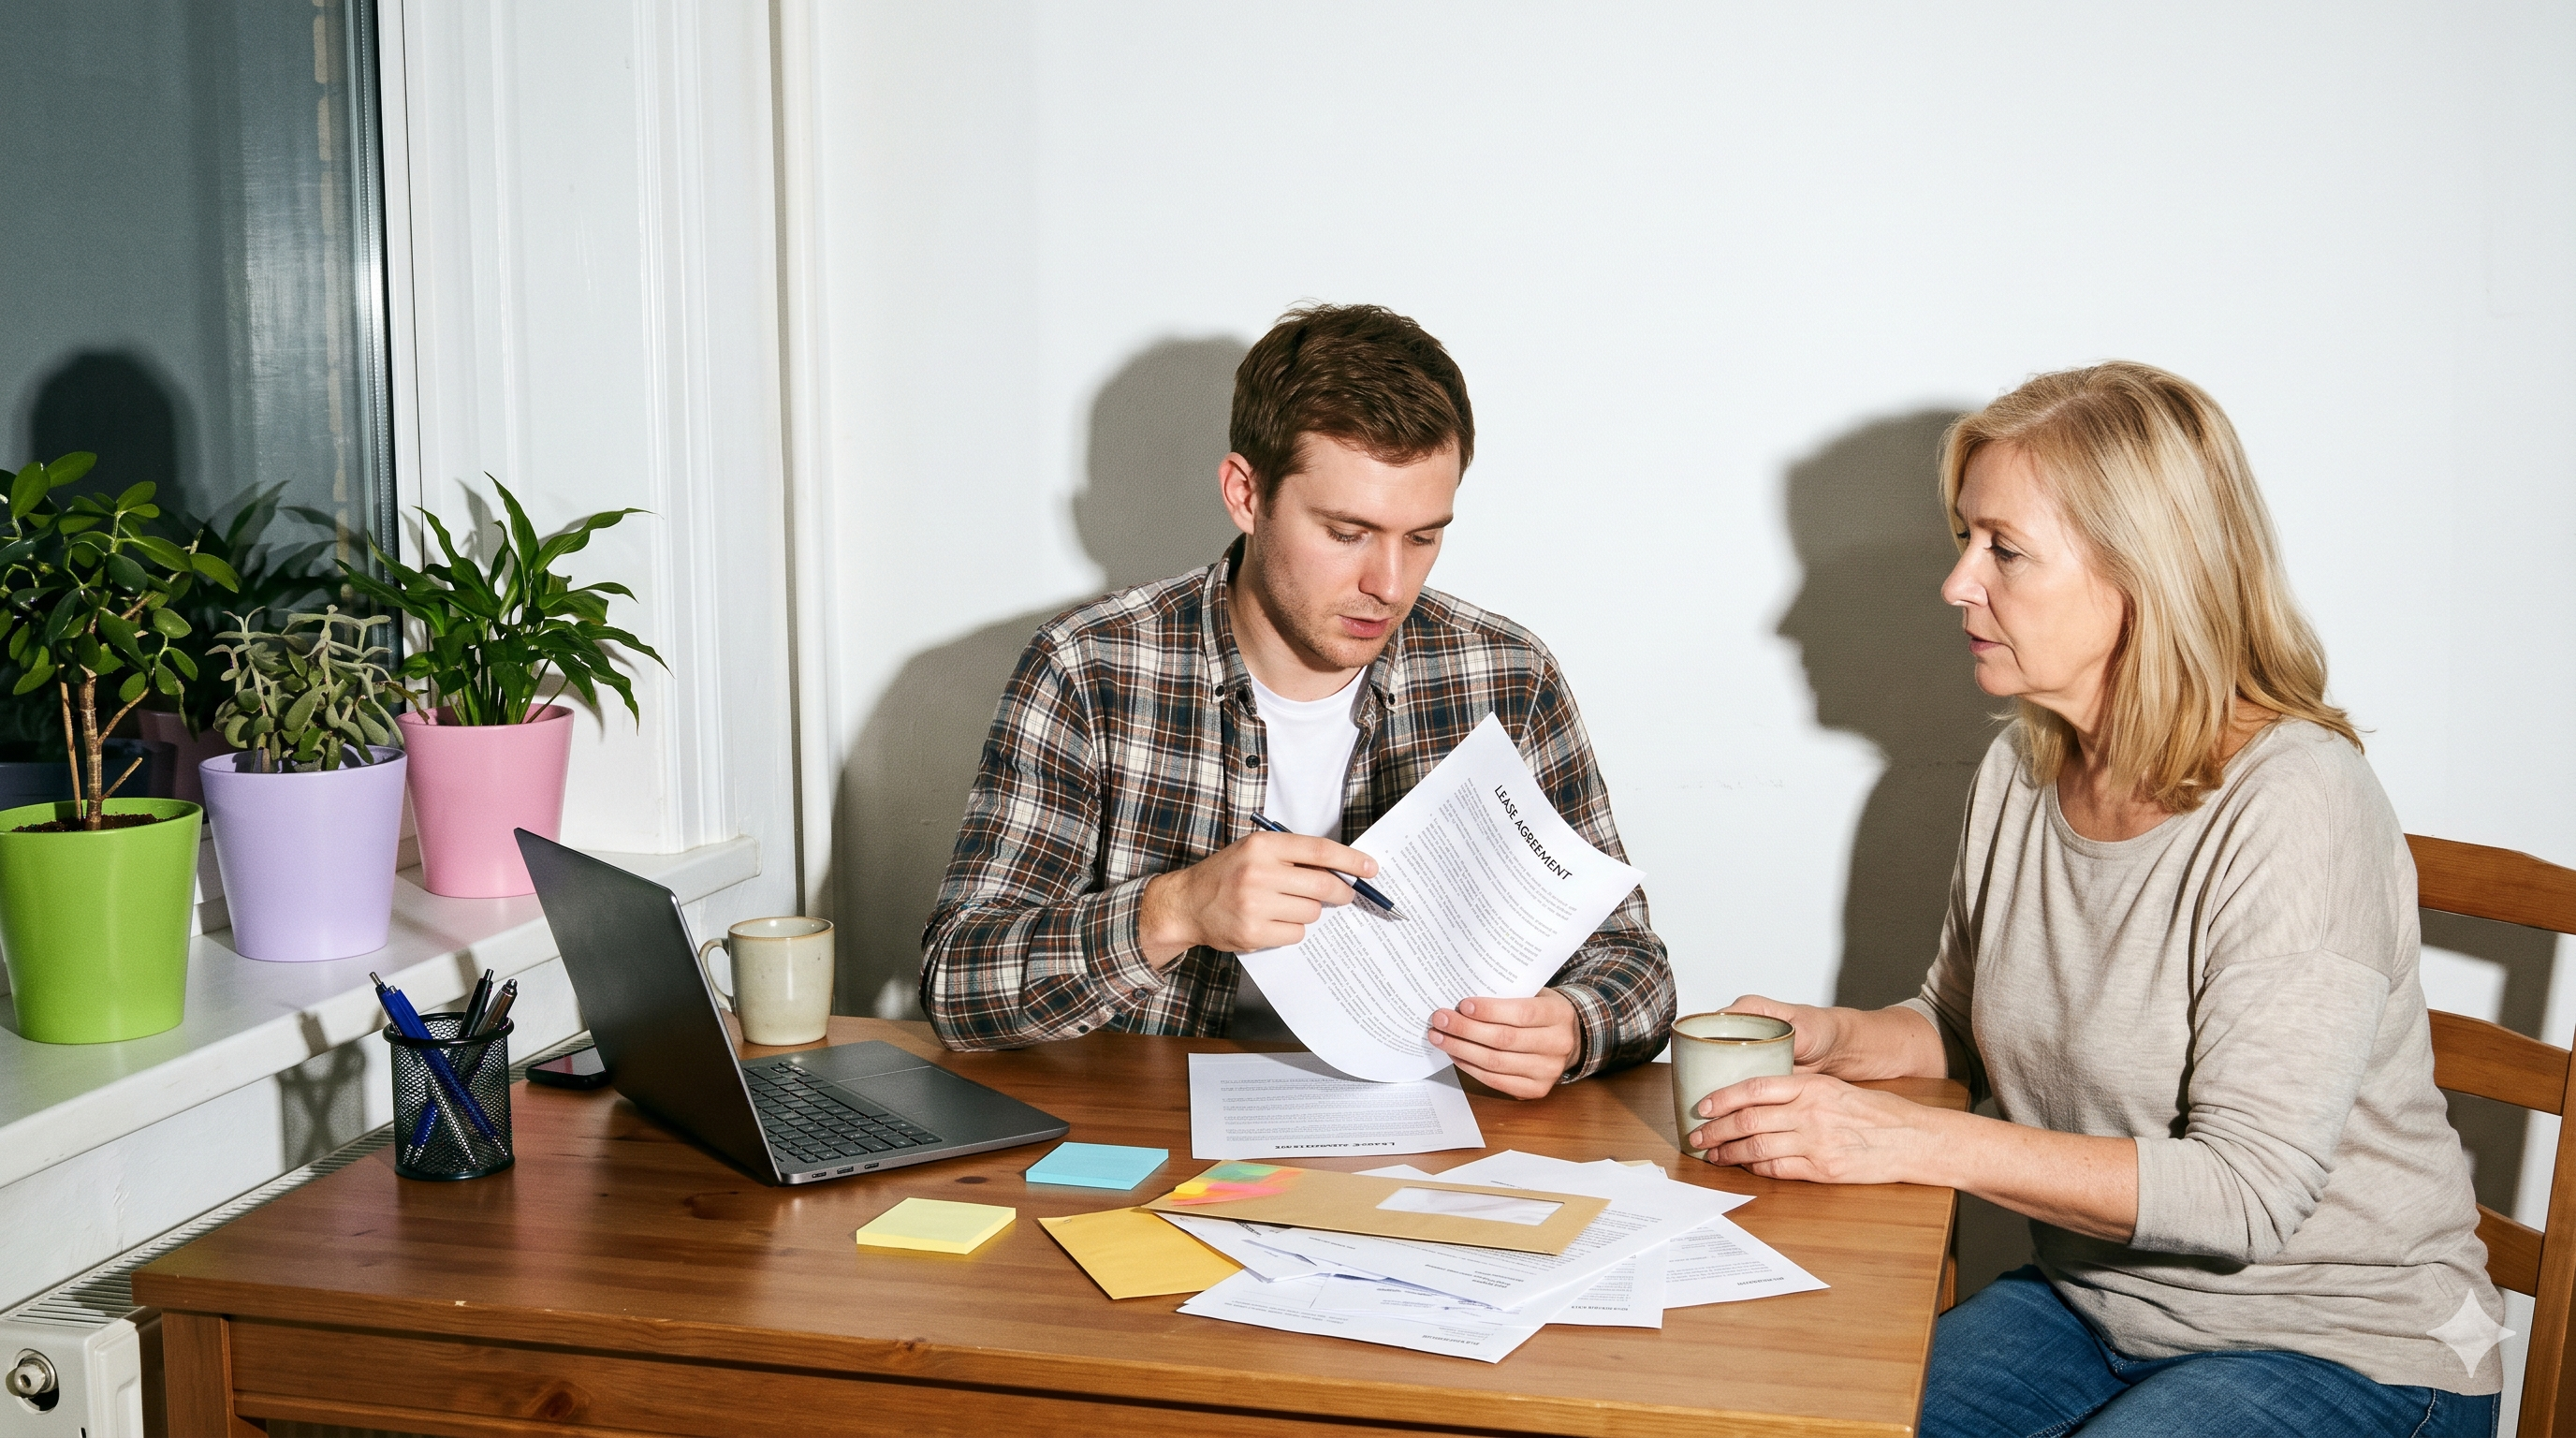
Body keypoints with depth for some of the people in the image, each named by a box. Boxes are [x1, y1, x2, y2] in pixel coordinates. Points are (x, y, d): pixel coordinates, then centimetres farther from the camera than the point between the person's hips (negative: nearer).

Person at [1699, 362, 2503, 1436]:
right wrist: (1838, 1039, -4)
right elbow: (1964, 1019, 19)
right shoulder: (2022, 772, 1)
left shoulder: (2296, 806, -22)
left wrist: (1912, 1141, -27)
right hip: (2096, 1302, 6)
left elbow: (2244, 1193, -26)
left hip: (2344, 1345, -6)